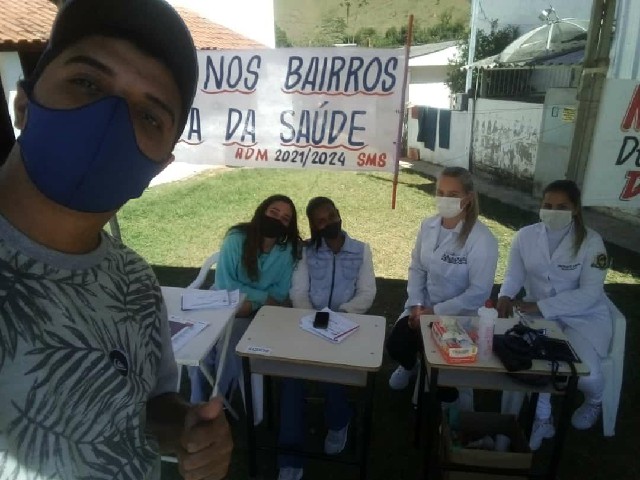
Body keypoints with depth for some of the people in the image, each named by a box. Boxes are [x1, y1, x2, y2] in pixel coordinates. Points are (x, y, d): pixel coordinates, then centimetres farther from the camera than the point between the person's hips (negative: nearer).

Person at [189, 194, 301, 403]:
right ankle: (197, 405, 5)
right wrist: (263, 297, -15)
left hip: (255, 314, 0)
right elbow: (224, 283, -15)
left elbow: (280, 293, -4)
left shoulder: (290, 249, -10)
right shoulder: (237, 237, -14)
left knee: (229, 346, -25)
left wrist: (252, 303, -18)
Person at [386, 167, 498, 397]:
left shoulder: (482, 239, -19)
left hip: (459, 316, -4)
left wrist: (436, 312, -21)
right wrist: (416, 304, -10)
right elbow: (417, 268, 4)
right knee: (395, 346, -13)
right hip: (424, 308, 4)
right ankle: (410, 365, 28)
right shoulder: (428, 225, -2)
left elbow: (479, 292, -20)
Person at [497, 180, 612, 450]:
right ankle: (542, 419, 3)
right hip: (538, 312, 2)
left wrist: (540, 306, -29)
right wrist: (505, 297, -22)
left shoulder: (591, 242, -15)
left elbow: (589, 293, -19)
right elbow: (514, 275, 2)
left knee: (585, 373, -21)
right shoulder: (525, 236, -6)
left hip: (584, 316, -2)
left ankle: (594, 401, 23)